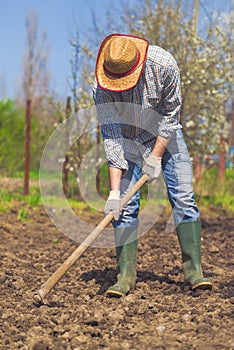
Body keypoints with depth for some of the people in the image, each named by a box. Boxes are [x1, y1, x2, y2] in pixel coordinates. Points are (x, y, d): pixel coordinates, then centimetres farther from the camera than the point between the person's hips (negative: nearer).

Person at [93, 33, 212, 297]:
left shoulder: (163, 64, -29)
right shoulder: (102, 87, -26)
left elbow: (171, 112, -16)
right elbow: (111, 137, -24)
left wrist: (156, 156, -17)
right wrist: (114, 190, -28)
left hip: (165, 135, 0)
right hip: (128, 140, 0)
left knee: (183, 198, -9)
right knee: (125, 206, -10)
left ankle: (193, 270, -6)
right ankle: (126, 274, -5)